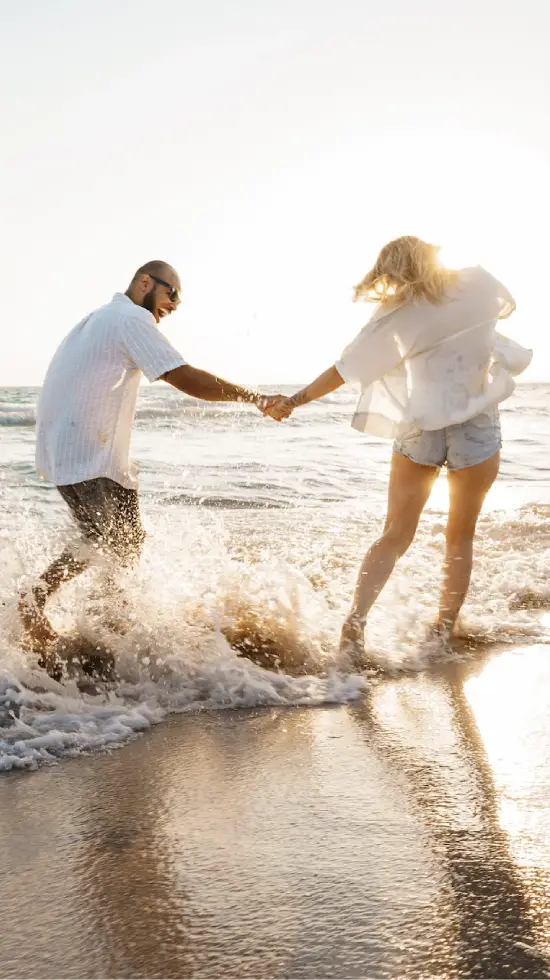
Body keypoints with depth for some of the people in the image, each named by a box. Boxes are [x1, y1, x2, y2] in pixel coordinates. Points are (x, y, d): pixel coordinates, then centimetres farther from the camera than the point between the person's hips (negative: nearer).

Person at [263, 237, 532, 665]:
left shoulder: (397, 313, -5)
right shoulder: (479, 284, -1)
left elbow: (346, 368, -6)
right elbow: (507, 306, 22)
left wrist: (296, 400, -1)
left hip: (419, 427, 0)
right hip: (478, 425, 0)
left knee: (395, 536, 8)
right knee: (460, 537, 12)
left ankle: (355, 624, -5)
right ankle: (443, 633, 14)